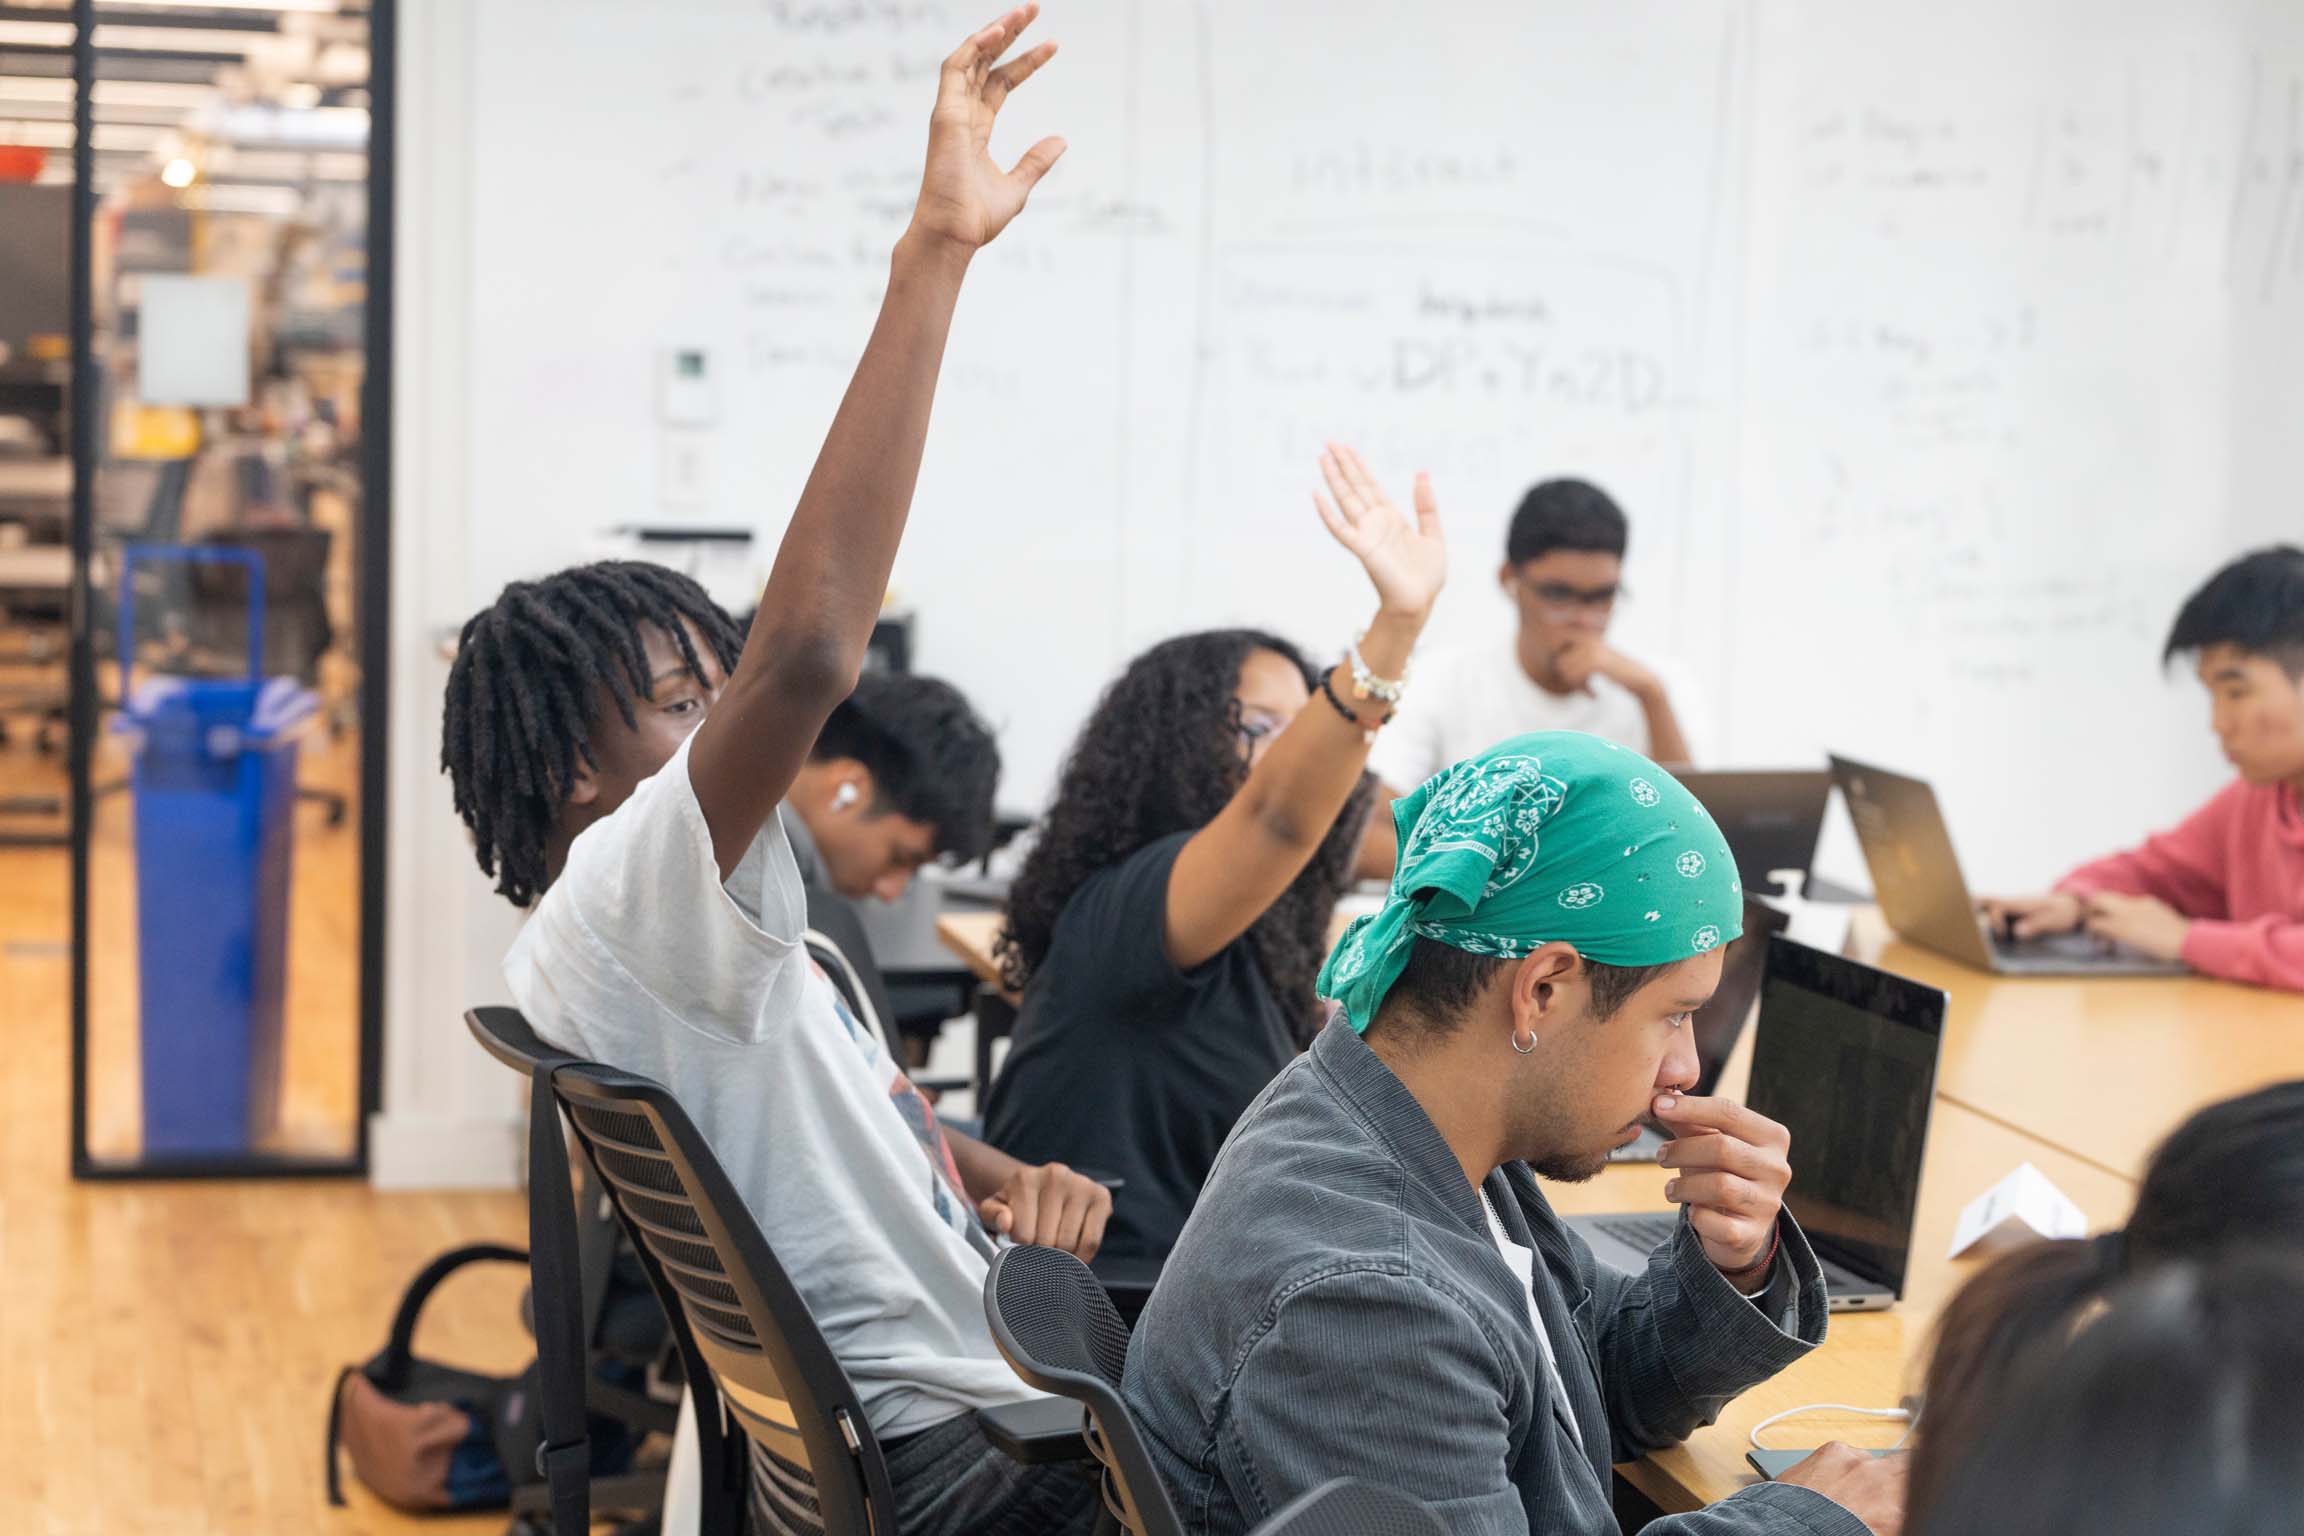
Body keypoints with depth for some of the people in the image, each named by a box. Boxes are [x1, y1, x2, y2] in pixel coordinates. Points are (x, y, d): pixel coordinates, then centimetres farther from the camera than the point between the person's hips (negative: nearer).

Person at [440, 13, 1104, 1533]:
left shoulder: (694, 938, 15)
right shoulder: (617, 904, -19)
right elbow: (808, 651, -36)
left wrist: (1008, 1176, 1)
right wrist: (933, 256, -37)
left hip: (969, 1403, 10)